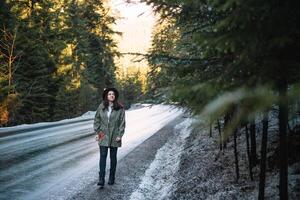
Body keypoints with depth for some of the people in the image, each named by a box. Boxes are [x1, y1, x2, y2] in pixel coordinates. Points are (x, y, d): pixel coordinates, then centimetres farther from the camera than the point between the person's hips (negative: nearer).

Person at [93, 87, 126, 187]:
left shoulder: (120, 108, -4)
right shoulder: (101, 107, 1)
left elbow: (122, 122, -3)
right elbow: (96, 120, 7)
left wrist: (120, 135, -9)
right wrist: (97, 132, 1)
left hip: (114, 136, 0)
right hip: (103, 136, 1)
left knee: (113, 157, 9)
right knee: (103, 156, -7)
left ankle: (111, 178, 21)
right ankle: (101, 179, -8)